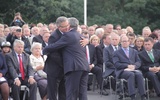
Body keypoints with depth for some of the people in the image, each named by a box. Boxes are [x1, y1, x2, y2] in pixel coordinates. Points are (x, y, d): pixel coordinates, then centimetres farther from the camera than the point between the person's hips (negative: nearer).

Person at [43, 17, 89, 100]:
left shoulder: (68, 35, -6)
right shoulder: (80, 36, 19)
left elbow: (54, 46, -7)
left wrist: (43, 51, 9)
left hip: (74, 67, -8)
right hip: (84, 66, 8)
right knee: (82, 93, 7)